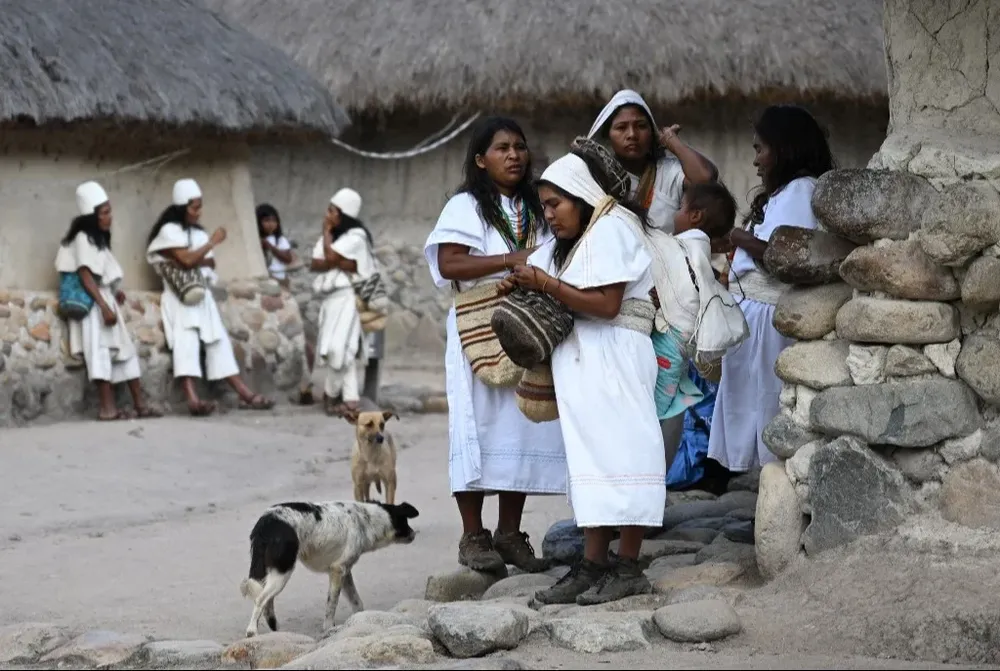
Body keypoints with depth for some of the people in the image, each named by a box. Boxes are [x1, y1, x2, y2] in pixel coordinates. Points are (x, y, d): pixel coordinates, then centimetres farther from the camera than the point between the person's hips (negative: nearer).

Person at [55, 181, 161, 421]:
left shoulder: (98, 238, 20)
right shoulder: (83, 238, -9)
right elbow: (85, 276, -18)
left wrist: (115, 292, 5)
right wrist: (104, 307, -23)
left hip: (104, 301, 10)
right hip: (91, 303, -10)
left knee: (125, 348, 5)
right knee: (101, 351, -16)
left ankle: (140, 404, 5)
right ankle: (107, 408, -22)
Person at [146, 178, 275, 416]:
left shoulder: (198, 232, 20)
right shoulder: (169, 230, -3)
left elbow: (210, 263, 13)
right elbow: (187, 259, -15)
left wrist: (193, 262, -7)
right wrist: (212, 242, -8)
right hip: (180, 295, -7)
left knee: (219, 341, -2)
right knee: (186, 340, -25)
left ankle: (245, 394, -8)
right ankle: (193, 399, -41)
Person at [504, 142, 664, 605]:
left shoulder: (611, 227, -8)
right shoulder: (577, 240, 22)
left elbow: (605, 304, -17)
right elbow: (568, 301, 16)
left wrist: (546, 284, -13)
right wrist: (525, 286, 1)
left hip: (614, 355, -10)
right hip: (584, 359, 10)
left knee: (618, 452, -9)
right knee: (591, 461, 6)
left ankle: (628, 568, -9)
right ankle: (593, 566, 6)